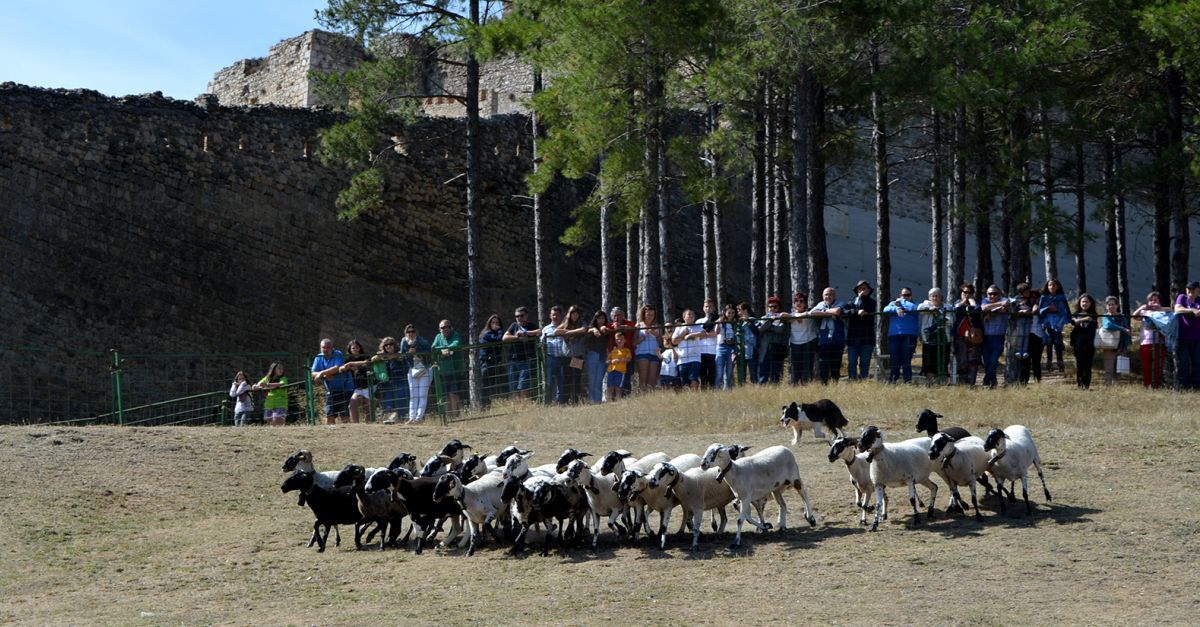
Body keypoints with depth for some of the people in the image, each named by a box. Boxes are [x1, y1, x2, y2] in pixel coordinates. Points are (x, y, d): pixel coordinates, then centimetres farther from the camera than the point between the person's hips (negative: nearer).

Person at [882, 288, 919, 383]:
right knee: (895, 360, 0)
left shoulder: (913, 304, 14)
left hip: (909, 335, -2)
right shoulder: (893, 303, 19)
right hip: (894, 335, 2)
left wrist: (902, 302, 3)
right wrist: (896, 308, -19)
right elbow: (886, 309, -2)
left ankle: (908, 381, -3)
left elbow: (914, 308, -11)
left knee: (907, 360, -5)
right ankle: (892, 380, 4)